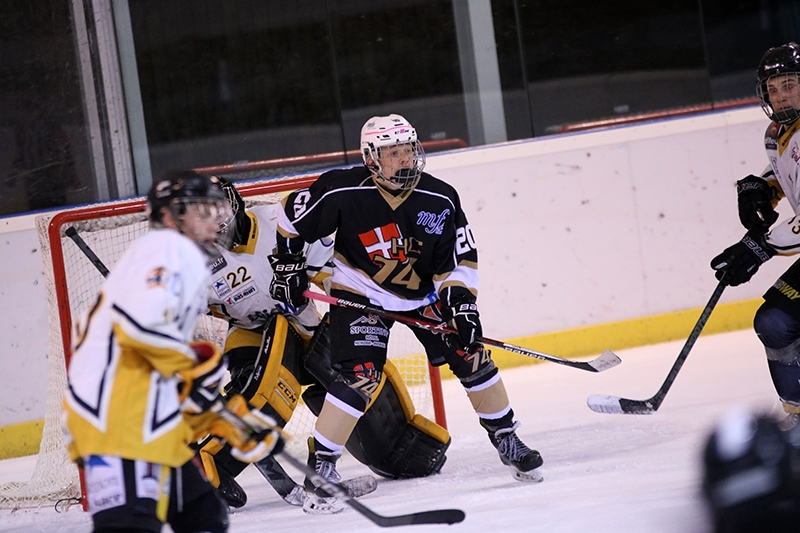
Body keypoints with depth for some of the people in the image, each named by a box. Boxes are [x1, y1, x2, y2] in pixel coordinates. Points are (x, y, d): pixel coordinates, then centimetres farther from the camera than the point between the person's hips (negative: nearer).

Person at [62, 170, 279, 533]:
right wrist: (191, 367, -6)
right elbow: (141, 321, -20)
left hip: (146, 422, 11)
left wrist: (231, 421, 22)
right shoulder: (171, 248, -1)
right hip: (118, 415, -11)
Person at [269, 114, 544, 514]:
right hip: (359, 293, -4)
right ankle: (320, 466, -12)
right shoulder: (344, 192, -22)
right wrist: (288, 264, -3)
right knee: (360, 375, -19)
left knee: (469, 355, -1)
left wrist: (461, 301, -21)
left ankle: (506, 439, 17)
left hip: (423, 293, 4)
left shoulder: (440, 200, -16)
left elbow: (459, 260, -8)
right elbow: (293, 216, -6)